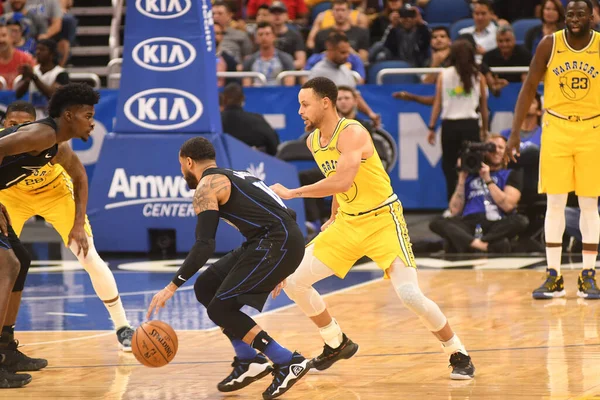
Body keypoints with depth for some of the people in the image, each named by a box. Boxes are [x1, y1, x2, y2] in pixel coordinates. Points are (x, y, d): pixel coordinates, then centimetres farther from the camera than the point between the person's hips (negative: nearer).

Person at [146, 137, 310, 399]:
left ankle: (289, 363, -5)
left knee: (221, 308, -6)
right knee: (206, 288, 15)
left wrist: (172, 287, -12)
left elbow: (204, 245, -13)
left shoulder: (207, 186, -3)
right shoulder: (234, 177, 25)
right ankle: (247, 361, 16)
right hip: (282, 238, 9)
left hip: (278, 242, -9)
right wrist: (275, 270, 35)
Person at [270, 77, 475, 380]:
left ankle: (458, 355, 1)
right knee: (292, 281, 1)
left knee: (410, 295, -21)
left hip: (382, 221, -8)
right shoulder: (313, 141, 4)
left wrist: (292, 193, -31)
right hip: (347, 222, 8)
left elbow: (342, 182, -36)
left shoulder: (352, 133, -22)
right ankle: (337, 344, 21)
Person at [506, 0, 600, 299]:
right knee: (555, 203, 0)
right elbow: (529, 87, -1)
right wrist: (515, 132, -6)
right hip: (556, 129, 0)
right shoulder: (549, 45, -6)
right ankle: (553, 277, 5)